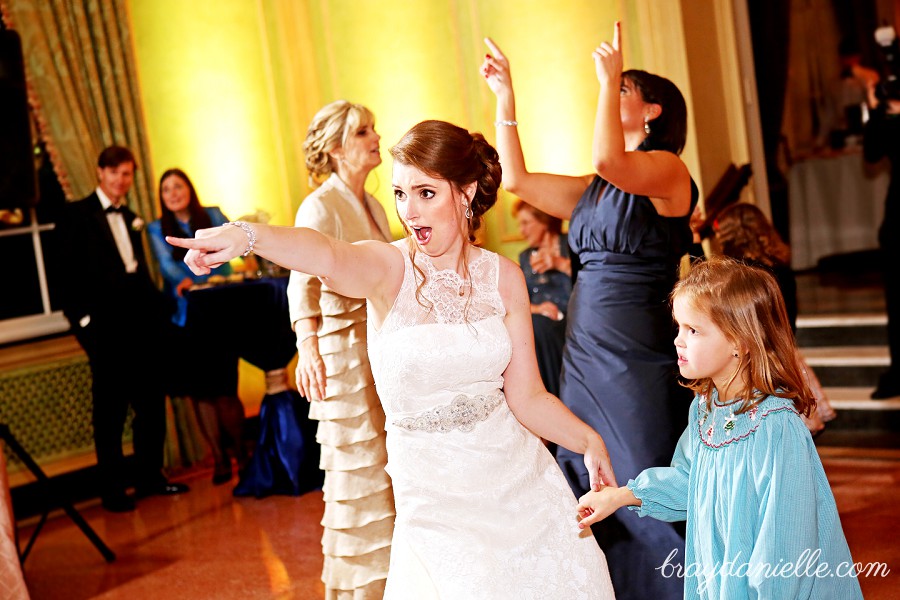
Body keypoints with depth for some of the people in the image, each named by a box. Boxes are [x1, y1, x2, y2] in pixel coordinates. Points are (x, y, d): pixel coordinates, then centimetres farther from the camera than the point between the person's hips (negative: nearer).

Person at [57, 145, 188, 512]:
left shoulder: (130, 218, 20)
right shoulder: (76, 214, 0)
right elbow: (69, 273, -6)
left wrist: (156, 307, 7)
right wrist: (82, 319, -13)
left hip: (142, 323, 6)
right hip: (106, 327, -6)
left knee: (152, 403, 9)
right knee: (110, 410, 1)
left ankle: (150, 476, 21)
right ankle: (113, 489, 9)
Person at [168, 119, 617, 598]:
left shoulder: (503, 277, -2)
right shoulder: (388, 268, -12)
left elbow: (527, 397, -1)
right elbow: (328, 256, -36)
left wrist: (589, 441, -15)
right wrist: (246, 235, -55)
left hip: (520, 480, 3)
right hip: (435, 497, -3)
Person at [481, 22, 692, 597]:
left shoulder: (668, 172, -6)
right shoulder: (594, 191, 16)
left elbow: (609, 160, -26)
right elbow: (516, 179, 15)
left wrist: (609, 79, -17)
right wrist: (505, 98, 12)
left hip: (637, 359, -8)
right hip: (584, 356, 8)